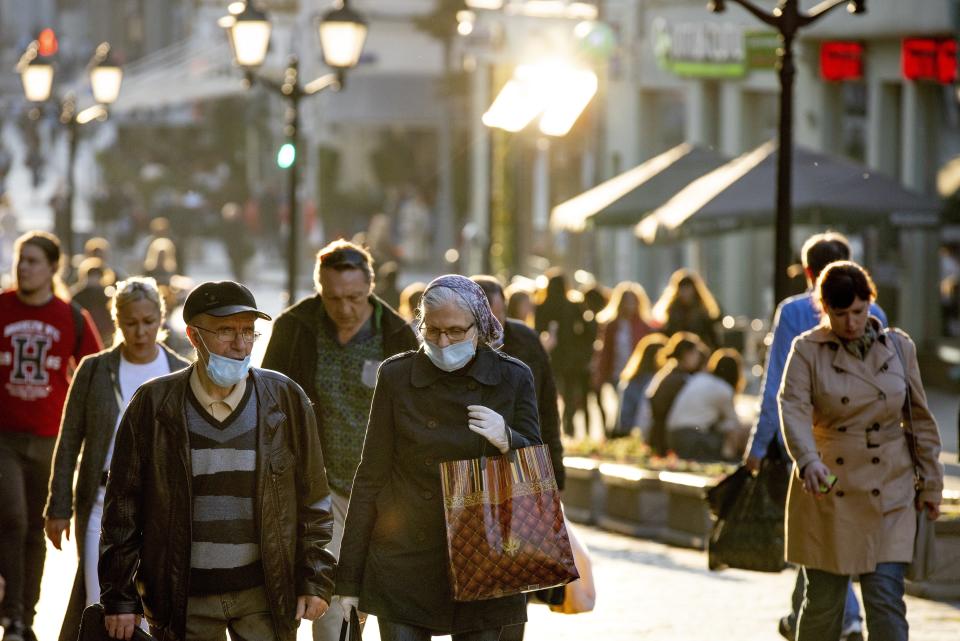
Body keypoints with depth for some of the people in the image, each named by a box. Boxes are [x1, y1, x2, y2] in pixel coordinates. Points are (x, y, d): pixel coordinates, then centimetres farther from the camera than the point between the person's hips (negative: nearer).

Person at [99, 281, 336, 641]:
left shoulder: (285, 401, 1)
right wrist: (119, 596, -2)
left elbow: (313, 500, 7)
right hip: (184, 598, 0)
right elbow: (123, 505, 1)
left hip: (266, 595, 0)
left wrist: (316, 581, 3)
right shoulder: (153, 405, -1)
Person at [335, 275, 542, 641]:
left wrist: (507, 442, -20)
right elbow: (371, 477, 2)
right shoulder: (397, 376, -1)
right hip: (405, 566, -1)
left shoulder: (512, 378, 0)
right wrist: (348, 578, 1)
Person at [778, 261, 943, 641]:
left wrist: (930, 483, 10)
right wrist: (809, 462, -36)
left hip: (888, 493, 1)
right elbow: (793, 408, -18)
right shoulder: (807, 350, -3)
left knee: (886, 596, -8)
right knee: (823, 600, 5)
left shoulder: (899, 347, 4)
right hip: (828, 492, -1)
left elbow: (920, 419, 10)